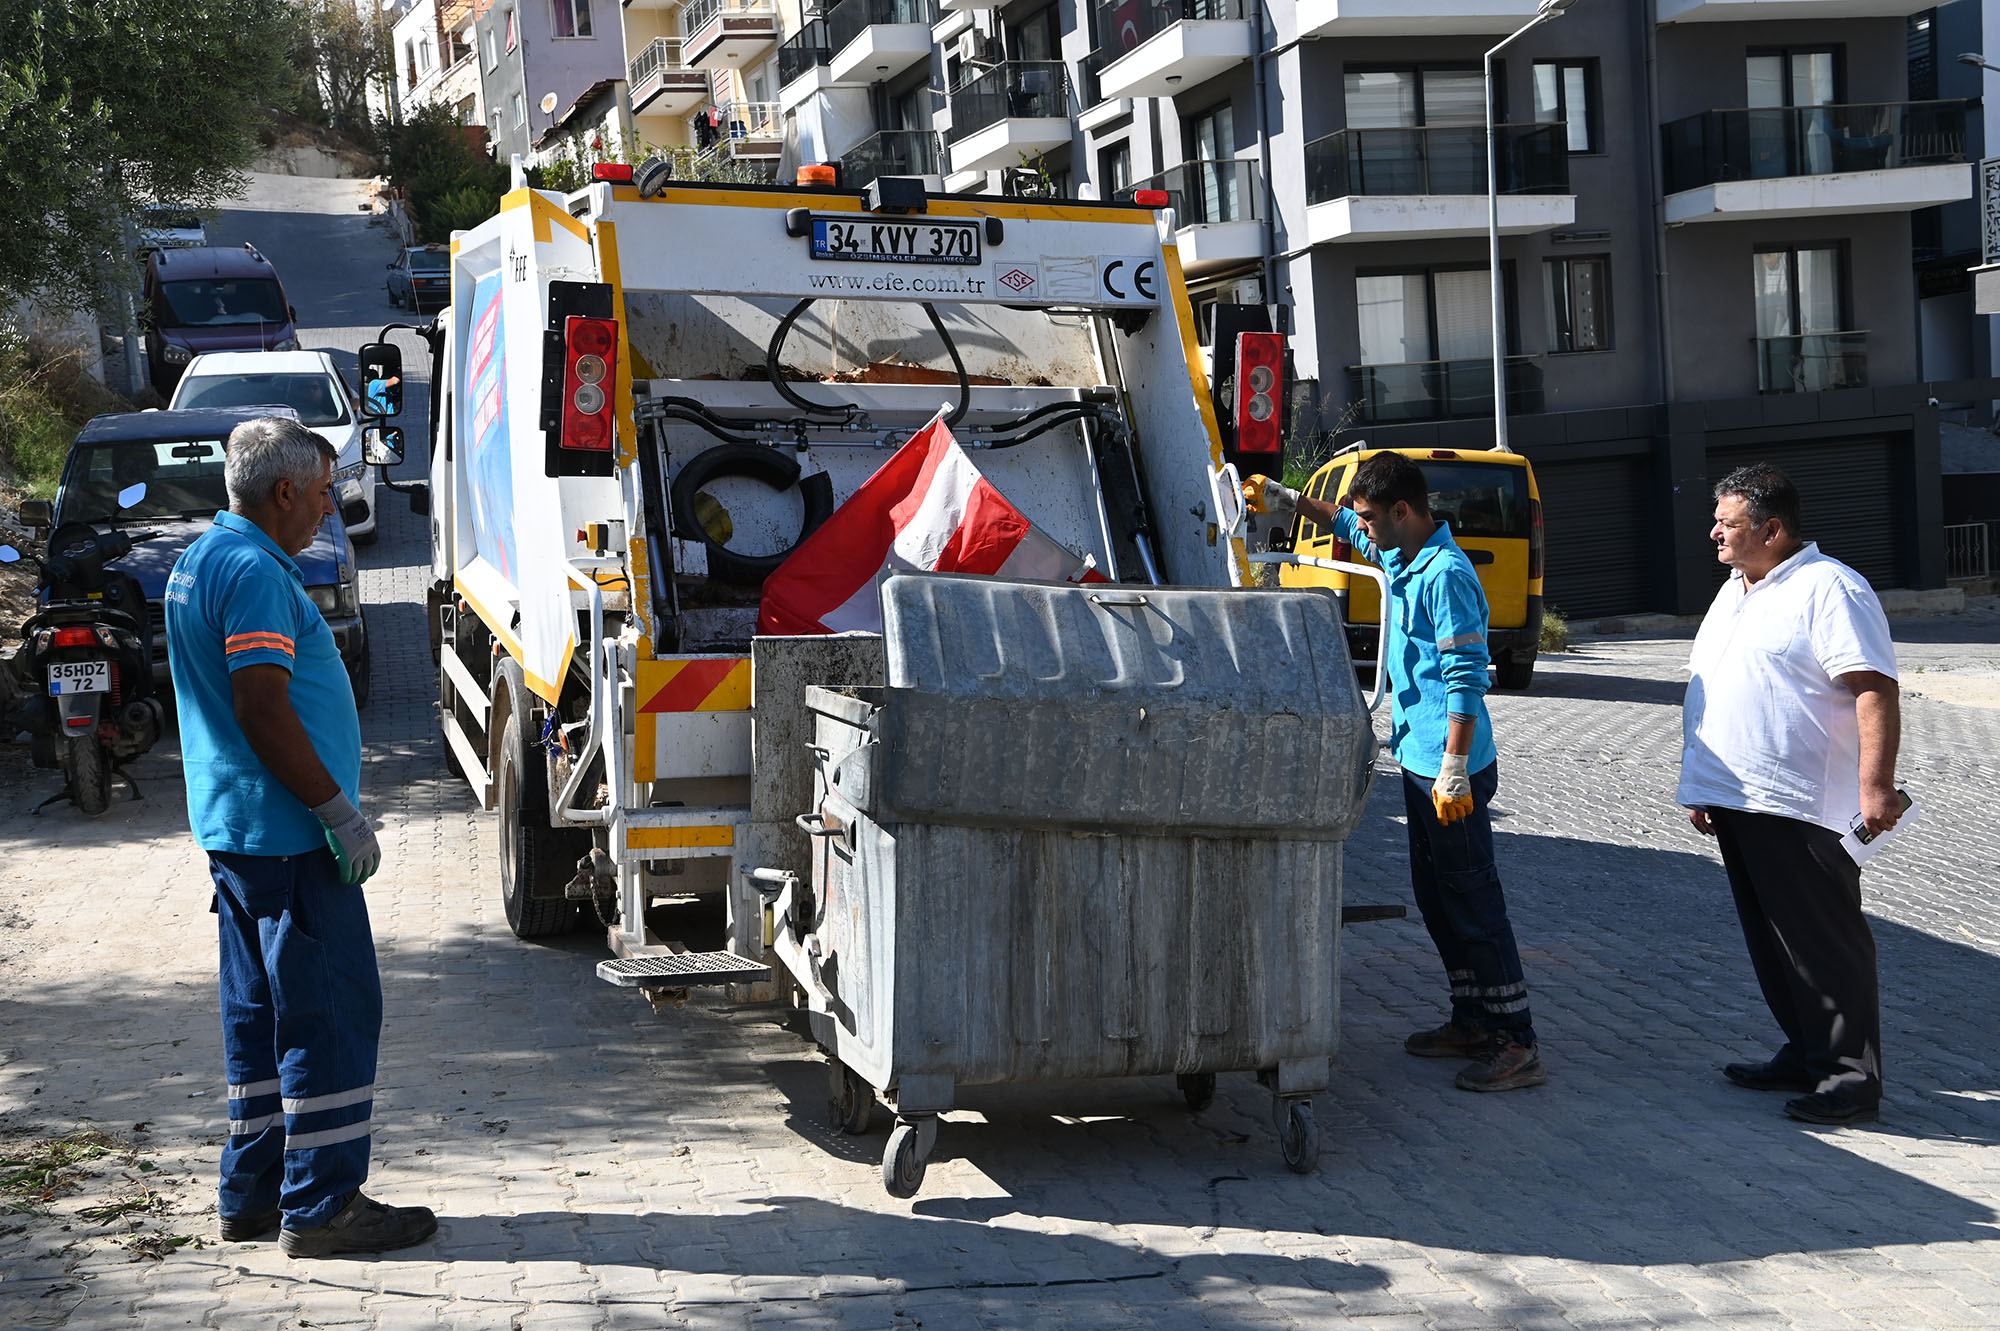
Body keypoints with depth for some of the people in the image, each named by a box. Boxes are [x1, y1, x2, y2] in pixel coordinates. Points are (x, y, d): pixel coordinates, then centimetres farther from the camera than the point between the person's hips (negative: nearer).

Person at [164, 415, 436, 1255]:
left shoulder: (202, 559, 16)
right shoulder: (255, 573, -17)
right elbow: (263, 712, -24)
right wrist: (340, 812, -18)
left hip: (235, 831, 11)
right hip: (286, 838, -11)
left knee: (262, 1017, 15)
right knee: (332, 1016, -5)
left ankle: (252, 1194, 22)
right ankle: (321, 1207, 0)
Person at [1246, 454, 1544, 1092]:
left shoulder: (1446, 574, -20)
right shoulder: (1398, 554, 9)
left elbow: (1467, 679, -23)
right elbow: (1345, 523, 33)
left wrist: (1454, 769, -25)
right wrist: (1286, 500, 23)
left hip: (1450, 769, -10)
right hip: (1418, 757, 10)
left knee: (1472, 901, -8)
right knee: (1435, 896, 16)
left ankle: (1517, 1044, -4)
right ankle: (1474, 1022, 26)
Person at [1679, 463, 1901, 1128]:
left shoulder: (1829, 589, -11)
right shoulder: (1734, 592, 18)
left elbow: (1876, 690, -18)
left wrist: (1876, 785, -26)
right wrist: (1701, 784, 22)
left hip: (1800, 809, -9)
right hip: (1735, 801, 9)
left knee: (1826, 942, -4)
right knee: (1773, 941, 15)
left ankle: (1853, 1078, 2)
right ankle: (1805, 1055, 27)